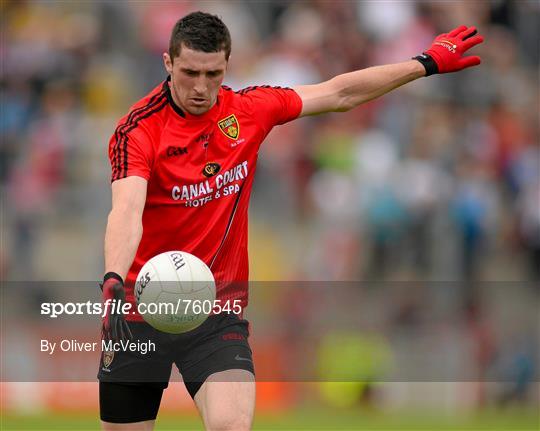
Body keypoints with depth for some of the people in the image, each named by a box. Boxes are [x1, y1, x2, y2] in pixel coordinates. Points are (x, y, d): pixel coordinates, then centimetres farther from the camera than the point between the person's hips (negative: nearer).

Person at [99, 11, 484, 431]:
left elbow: (339, 93, 12)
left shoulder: (248, 110, -1)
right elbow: (126, 212, -31)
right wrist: (113, 282, -49)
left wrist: (427, 63, 18)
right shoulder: (139, 130, -15)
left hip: (219, 314, 2)